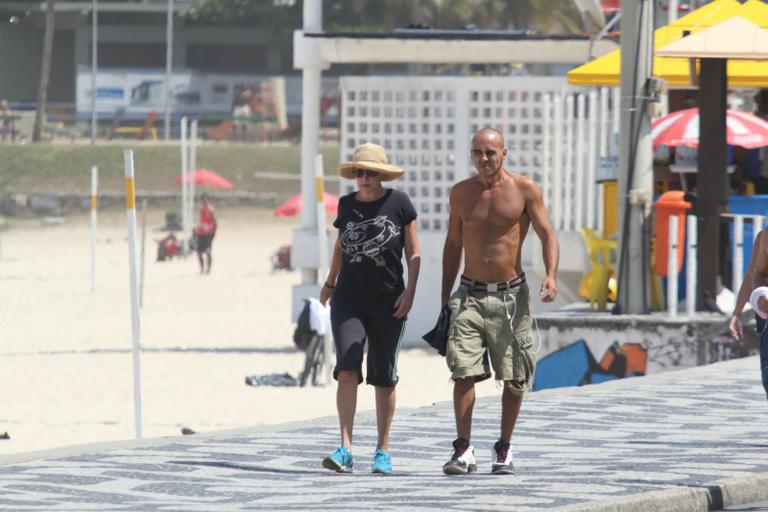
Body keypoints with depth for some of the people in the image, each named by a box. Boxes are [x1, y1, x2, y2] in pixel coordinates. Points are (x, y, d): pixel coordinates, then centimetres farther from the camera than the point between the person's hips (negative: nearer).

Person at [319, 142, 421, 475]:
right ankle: (345, 449, -19)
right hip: (349, 302, 2)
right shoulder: (347, 205, 5)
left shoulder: (399, 204, -3)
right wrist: (330, 282, 32)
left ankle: (383, 451, 17)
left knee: (384, 378, 5)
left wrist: (410, 290, -10)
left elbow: (413, 253, 2)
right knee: (347, 370, -14)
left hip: (388, 304, -1)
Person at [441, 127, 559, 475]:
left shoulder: (524, 190, -2)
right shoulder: (461, 193, 7)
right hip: (470, 294, 1)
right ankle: (463, 451, -14)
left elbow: (547, 236, -4)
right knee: (464, 372, -12)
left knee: (514, 378, 4)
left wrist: (551, 276, -22)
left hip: (510, 296, -1)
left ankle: (504, 450, 17)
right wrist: (445, 298, 13)